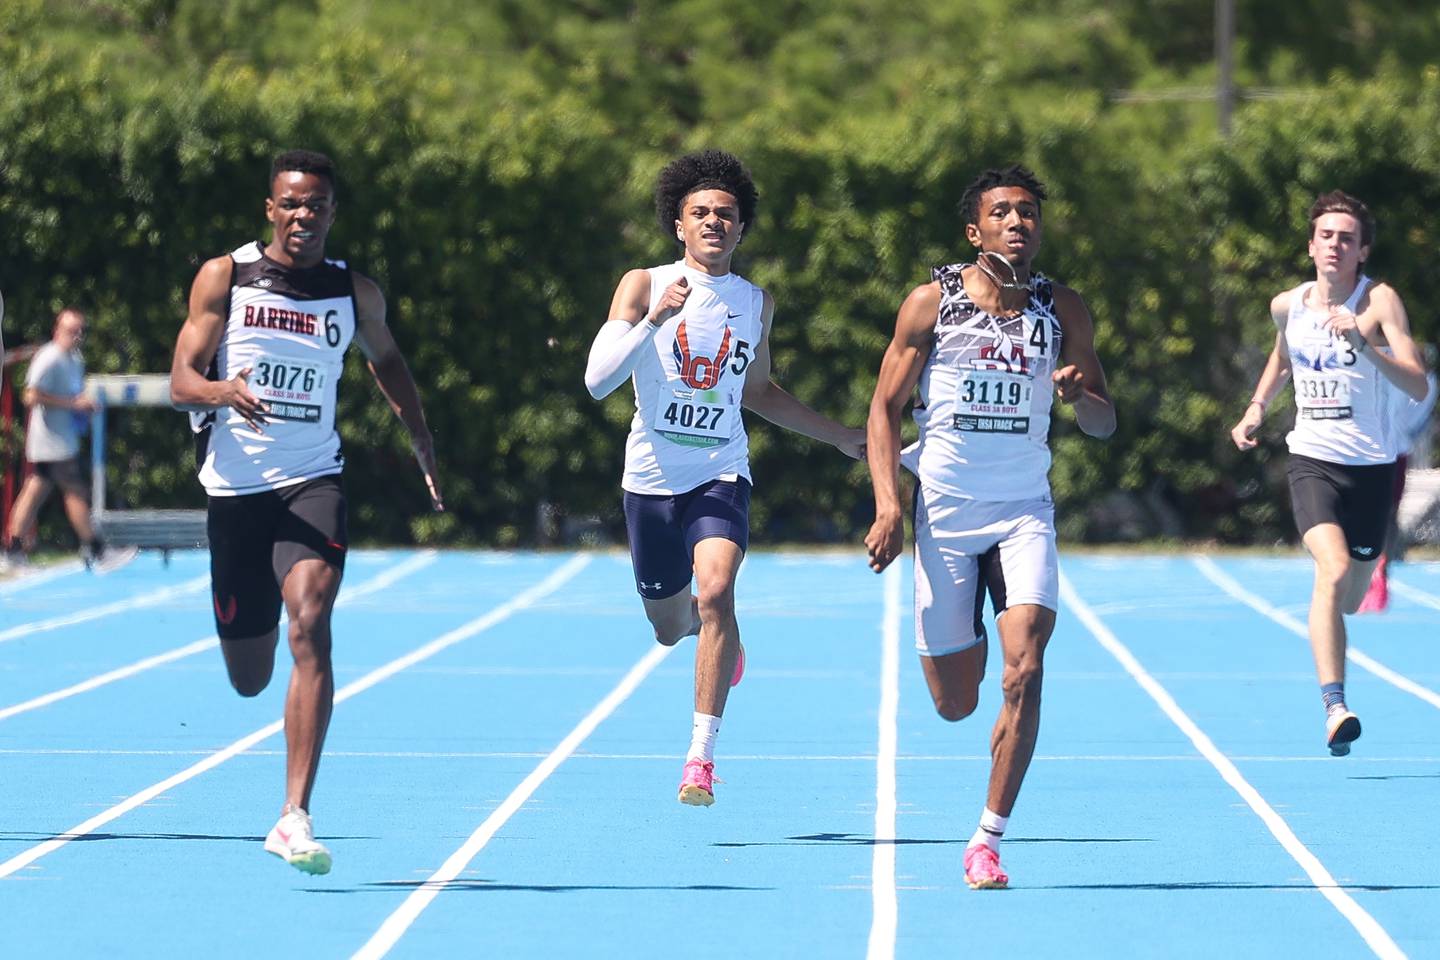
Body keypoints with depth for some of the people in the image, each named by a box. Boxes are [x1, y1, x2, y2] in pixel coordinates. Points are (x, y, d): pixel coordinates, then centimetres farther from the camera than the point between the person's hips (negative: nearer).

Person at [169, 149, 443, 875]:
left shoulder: (357, 293, 4)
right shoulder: (224, 277, -1)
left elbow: (386, 360, 25)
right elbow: (182, 381, -5)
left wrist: (424, 445, 21)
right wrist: (224, 390, -27)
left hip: (313, 482, 0)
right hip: (236, 487, 0)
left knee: (310, 624, -25)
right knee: (248, 679, 9)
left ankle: (295, 817, -28)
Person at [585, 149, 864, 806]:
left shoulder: (756, 303, 7)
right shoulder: (643, 286, -4)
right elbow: (597, 381, -14)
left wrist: (841, 437, 24)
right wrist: (654, 320, -25)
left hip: (721, 474, 0)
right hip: (652, 476, 0)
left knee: (714, 592, -25)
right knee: (670, 626, 12)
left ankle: (701, 755, -21)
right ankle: (712, 631, 52)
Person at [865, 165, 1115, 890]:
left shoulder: (1062, 309, 2)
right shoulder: (931, 303, -2)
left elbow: (1104, 424, 8)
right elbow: (884, 407, 1)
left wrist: (1081, 395, -17)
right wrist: (888, 504, -11)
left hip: (1024, 513, 1)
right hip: (945, 512, -1)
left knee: (1023, 673, -19)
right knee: (955, 702, 4)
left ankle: (988, 841, -10)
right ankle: (968, 636, 42)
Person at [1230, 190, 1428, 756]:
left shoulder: (1380, 301, -9)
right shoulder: (1287, 305, 3)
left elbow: (1418, 386, -20)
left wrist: (1364, 342, -32)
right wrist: (1256, 408, 17)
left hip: (1371, 467, 0)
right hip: (1312, 460, 0)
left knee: (1348, 600, 13)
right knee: (1334, 571, -26)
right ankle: (1334, 707, -30)